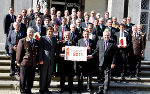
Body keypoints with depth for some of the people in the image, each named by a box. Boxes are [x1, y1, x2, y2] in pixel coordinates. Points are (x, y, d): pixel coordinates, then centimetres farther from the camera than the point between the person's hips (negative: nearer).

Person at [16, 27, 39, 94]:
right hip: (24, 63, -4)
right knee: (23, 78, 4)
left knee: (31, 78, 10)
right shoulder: (22, 41, -2)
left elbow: (37, 52, 18)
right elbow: (19, 52, -3)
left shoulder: (36, 42, 11)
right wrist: (18, 61, -5)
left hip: (33, 64, 4)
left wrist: (37, 61, 14)